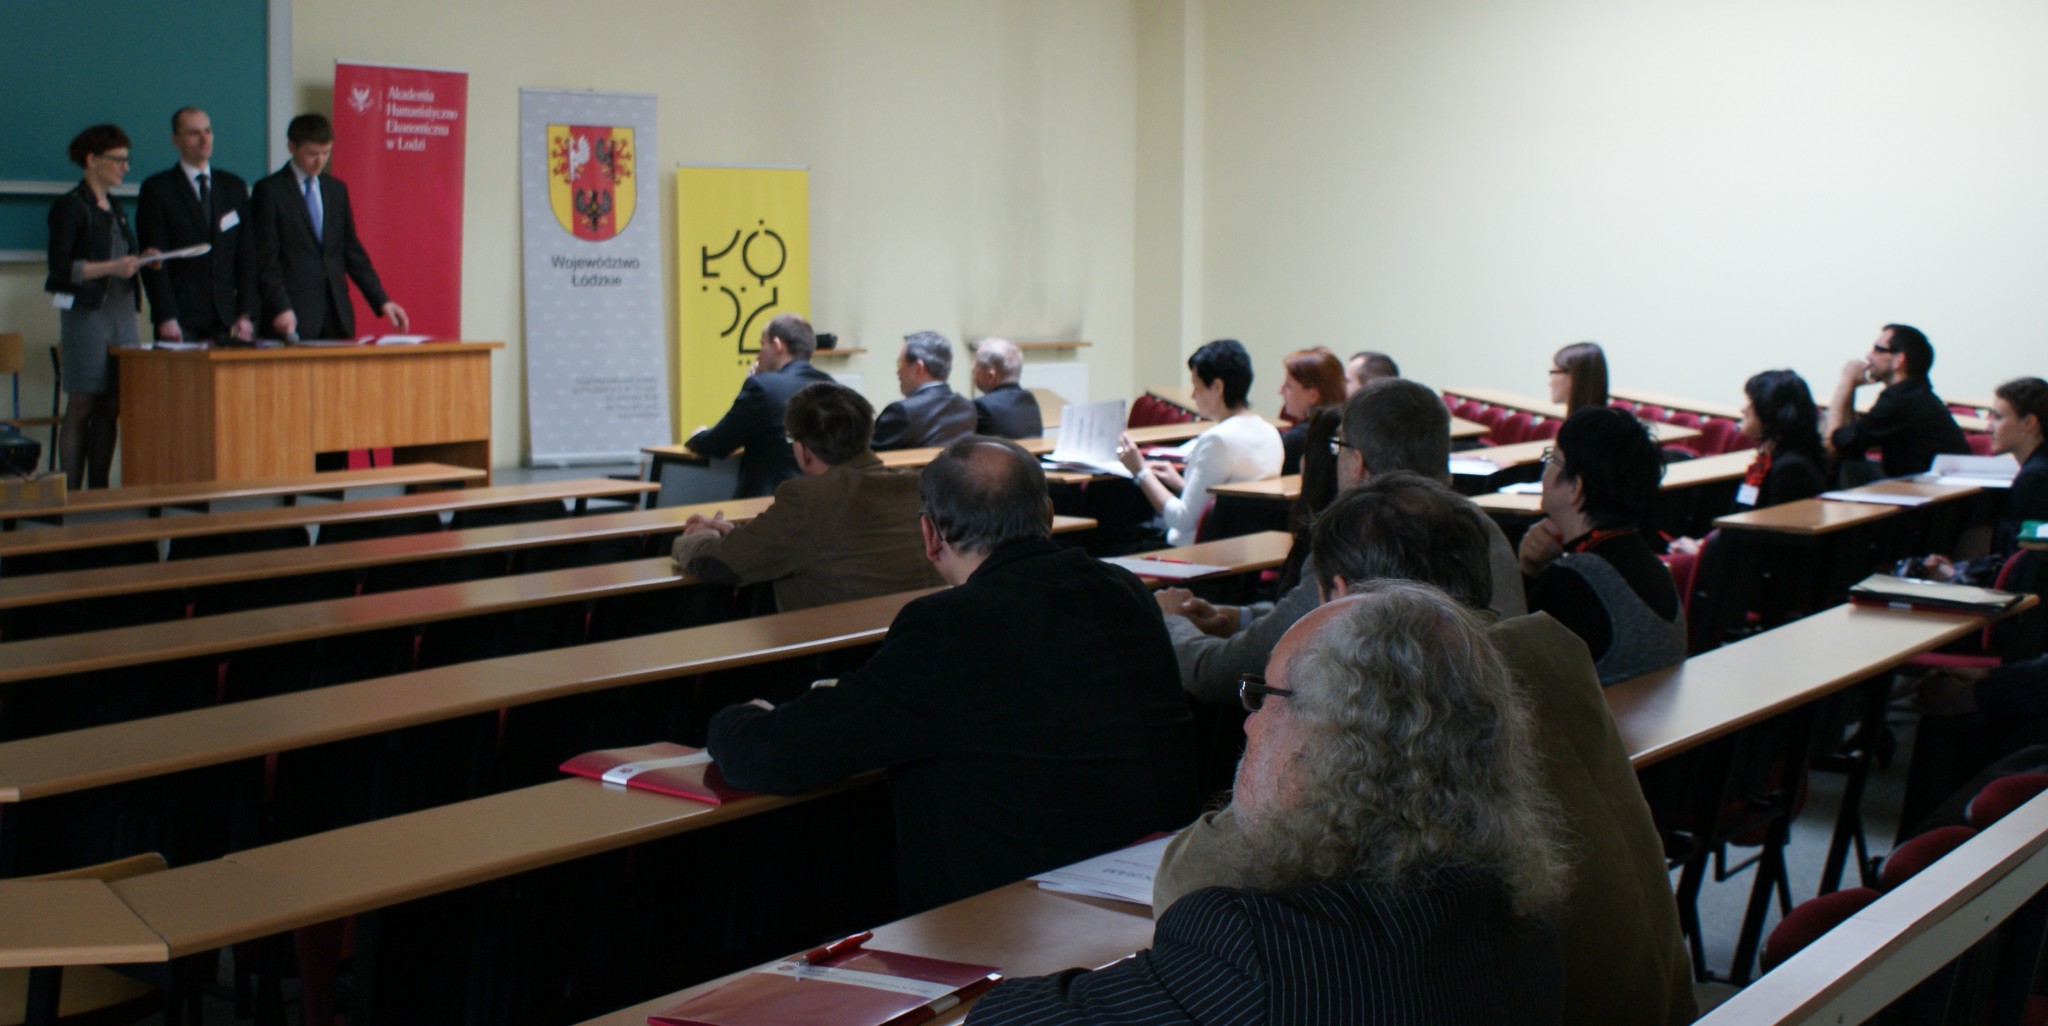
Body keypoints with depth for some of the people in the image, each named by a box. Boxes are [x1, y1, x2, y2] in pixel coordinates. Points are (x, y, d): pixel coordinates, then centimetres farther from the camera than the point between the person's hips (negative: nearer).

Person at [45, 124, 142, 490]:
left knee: (110, 409, 4)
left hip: (122, 313, 7)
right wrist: (111, 267, -20)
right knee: (81, 409, -5)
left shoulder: (115, 207, 18)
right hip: (86, 313, -7)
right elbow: (61, 270, -12)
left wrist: (140, 262, 5)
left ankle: (99, 491, 7)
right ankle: (71, 497, -2)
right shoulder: (71, 206, -5)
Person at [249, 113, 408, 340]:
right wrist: (280, 309, -19)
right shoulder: (269, 191, -1)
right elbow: (265, 259, -7)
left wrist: (382, 302, 7)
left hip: (337, 316, 5)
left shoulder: (337, 189, 14)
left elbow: (352, 252, 16)